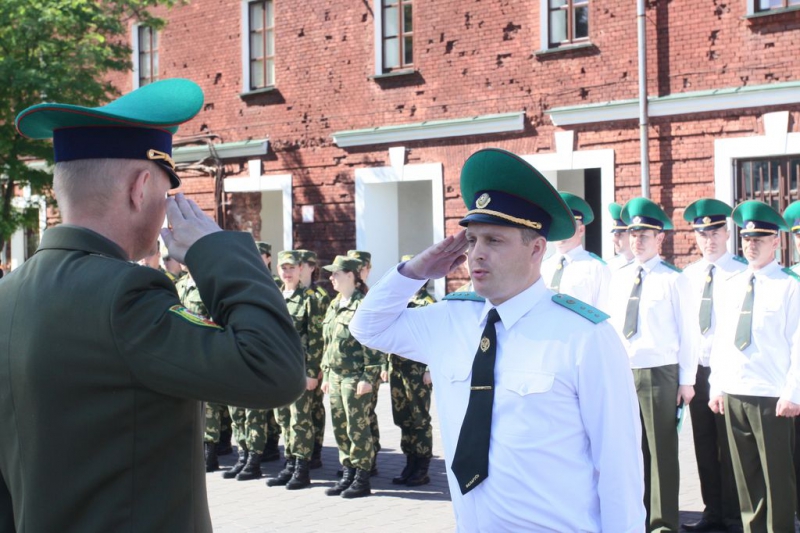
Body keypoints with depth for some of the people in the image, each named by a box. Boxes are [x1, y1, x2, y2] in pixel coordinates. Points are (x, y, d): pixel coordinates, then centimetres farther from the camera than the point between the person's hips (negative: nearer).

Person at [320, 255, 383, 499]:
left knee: (357, 429, -2)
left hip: (355, 378, -8)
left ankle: (362, 480, 7)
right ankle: (348, 474, 23)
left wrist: (368, 377, -18)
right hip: (335, 376, 8)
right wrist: (326, 374, 18)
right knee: (340, 429, 12)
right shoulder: (333, 306, 14)